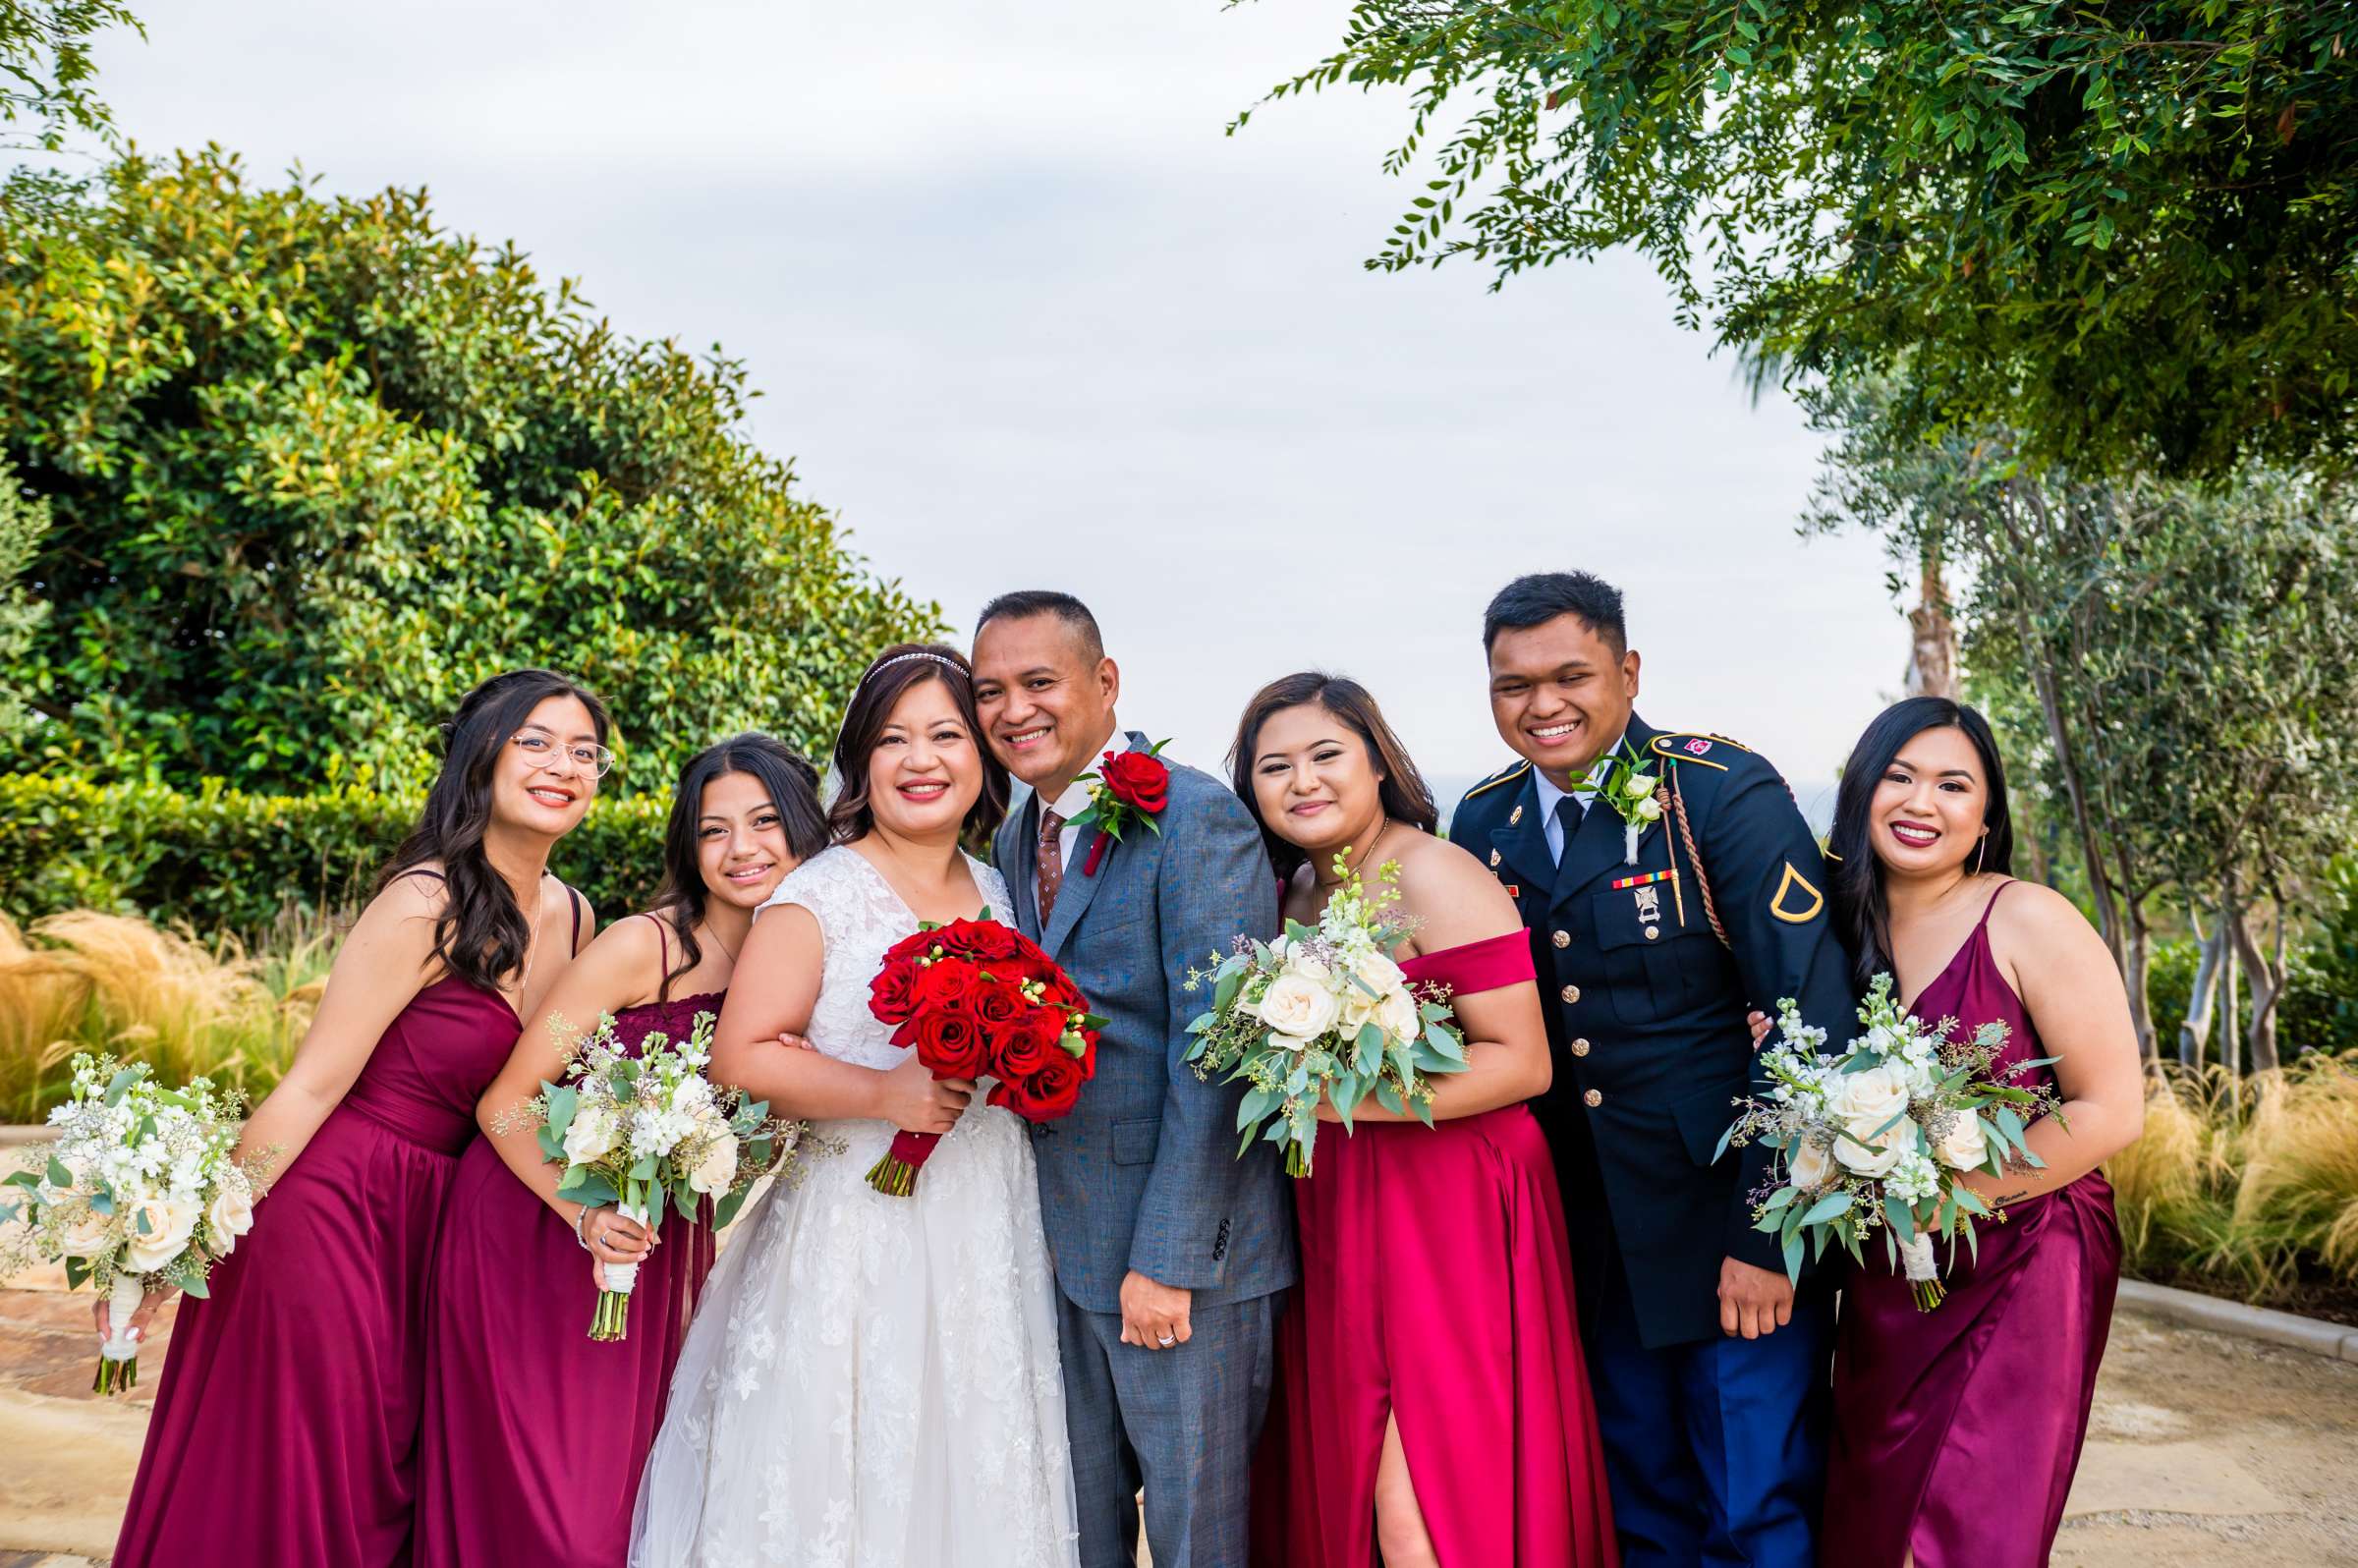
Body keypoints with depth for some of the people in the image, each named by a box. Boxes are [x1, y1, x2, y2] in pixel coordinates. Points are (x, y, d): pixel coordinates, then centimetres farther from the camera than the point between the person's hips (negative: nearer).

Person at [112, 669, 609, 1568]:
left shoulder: (573, 916, 5)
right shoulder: (427, 904, -17)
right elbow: (310, 1089, -17)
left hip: (434, 1225, 7)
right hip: (333, 1213, -7)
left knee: (389, 1482, 17)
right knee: (291, 1491, 3)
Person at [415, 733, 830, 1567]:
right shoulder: (643, 947, -17)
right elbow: (503, 1102, -15)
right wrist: (587, 1215, -27)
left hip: (656, 1251, 5)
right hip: (536, 1233, -5)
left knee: (623, 1490, 12)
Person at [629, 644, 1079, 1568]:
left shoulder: (1000, 893, 11)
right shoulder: (821, 894, -6)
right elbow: (739, 1055, -10)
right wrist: (886, 1095, -18)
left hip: (987, 1246, 5)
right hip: (853, 1240, -5)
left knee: (969, 1479, 9)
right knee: (839, 1482, 0)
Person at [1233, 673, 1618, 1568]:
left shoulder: (1434, 875, -12)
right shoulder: (1301, 891, 12)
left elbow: (1523, 1063, -17)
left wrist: (1351, 1097, -23)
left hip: (1447, 1218, -8)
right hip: (1339, 1219, 8)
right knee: (1342, 1491, 11)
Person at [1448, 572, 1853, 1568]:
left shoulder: (1725, 794, -11)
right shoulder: (1482, 824, 5)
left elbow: (1808, 1017, -15)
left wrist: (1768, 1232, -18)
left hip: (1734, 1225, -5)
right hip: (1587, 1243, 5)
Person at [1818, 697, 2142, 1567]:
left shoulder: (2029, 922, -11)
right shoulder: (1843, 931, 5)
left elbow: (2112, 1111, -13)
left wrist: (1945, 1192, -16)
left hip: (2019, 1271, -5)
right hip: (1884, 1285, 5)